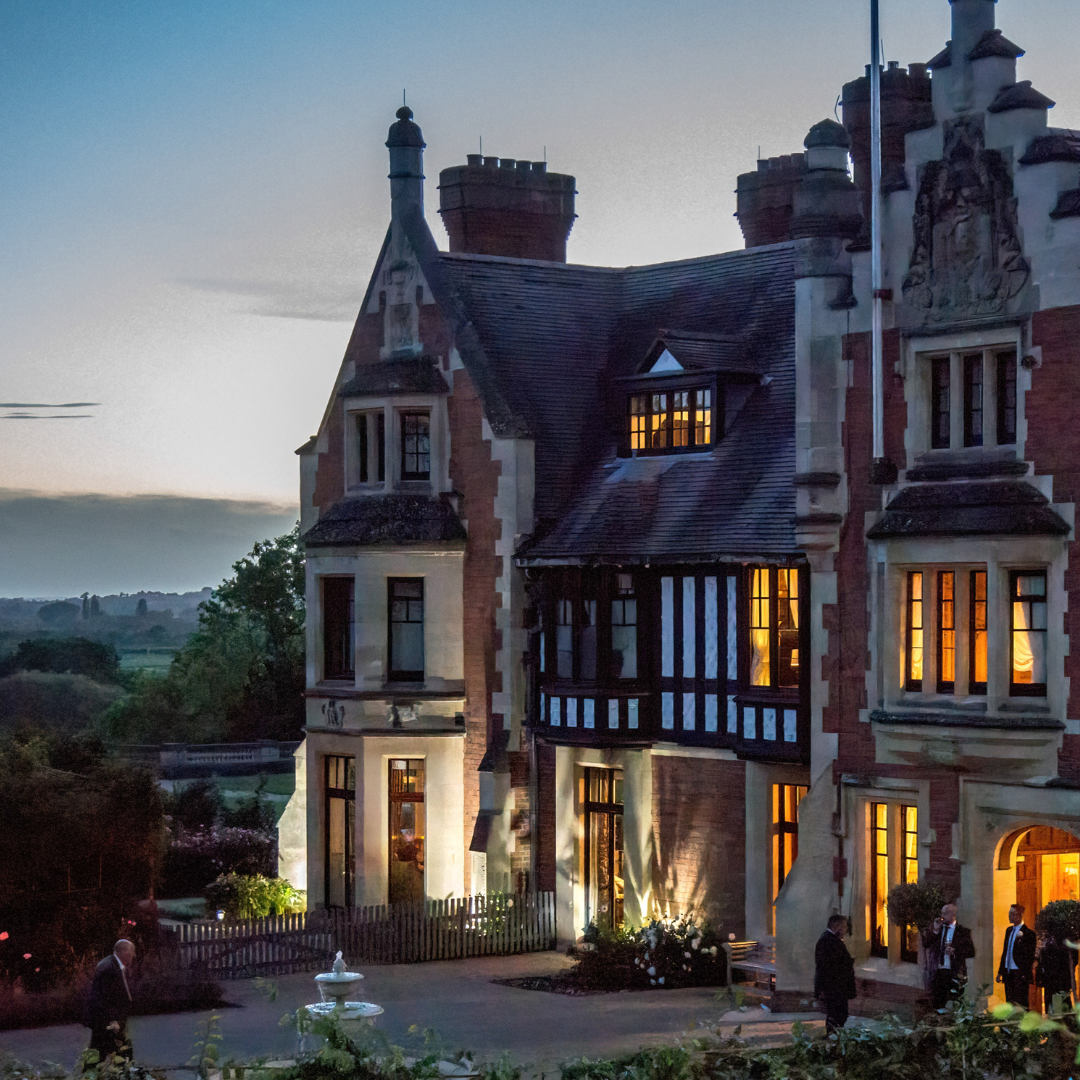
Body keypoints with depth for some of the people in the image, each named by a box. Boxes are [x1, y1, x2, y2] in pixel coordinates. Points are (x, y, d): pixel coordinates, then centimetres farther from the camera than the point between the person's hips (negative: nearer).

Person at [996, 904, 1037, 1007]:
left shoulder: (1028, 933, -9)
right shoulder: (1009, 930, 14)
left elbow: (1030, 955, -11)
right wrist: (1000, 972, 17)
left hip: (1020, 974, -7)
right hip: (1008, 973, 7)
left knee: (1020, 1004, -6)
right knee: (1009, 1002, 8)